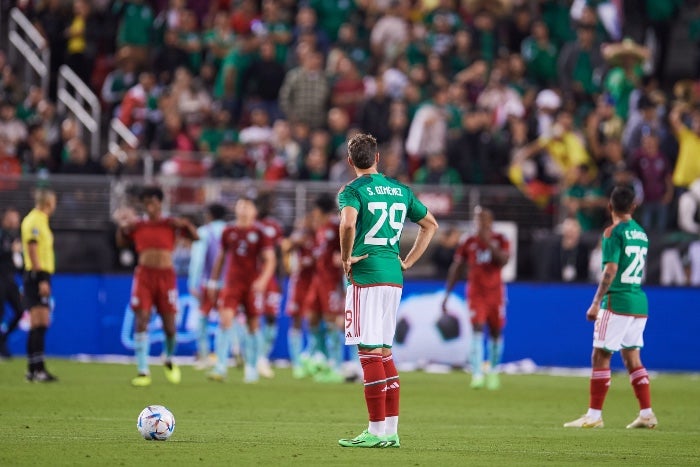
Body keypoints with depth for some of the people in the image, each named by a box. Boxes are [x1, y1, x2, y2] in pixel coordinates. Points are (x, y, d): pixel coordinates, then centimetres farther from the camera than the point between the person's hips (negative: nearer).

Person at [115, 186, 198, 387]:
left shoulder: (170, 224, 3)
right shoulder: (137, 226, 8)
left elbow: (195, 236, 0)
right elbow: (121, 243, 18)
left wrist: (185, 224, -18)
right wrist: (122, 228, 0)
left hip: (166, 276, -1)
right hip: (144, 275, 1)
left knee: (169, 324, 1)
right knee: (141, 320, -10)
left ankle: (169, 361, 31)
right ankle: (143, 371, -9)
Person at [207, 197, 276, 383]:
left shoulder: (260, 232, 0)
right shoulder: (228, 232, 8)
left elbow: (270, 260, -3)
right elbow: (221, 258, 19)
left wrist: (262, 280, -18)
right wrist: (213, 282, 19)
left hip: (253, 285, -1)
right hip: (231, 283, 1)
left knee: (253, 325, 5)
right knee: (225, 320, -14)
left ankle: (252, 369, 18)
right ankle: (220, 367, -17)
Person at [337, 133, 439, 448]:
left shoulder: (353, 190, -6)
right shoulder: (401, 190, 15)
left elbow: (348, 224, -27)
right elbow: (431, 225, 23)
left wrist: (346, 259, -12)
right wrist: (407, 262, 19)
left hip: (365, 275, -7)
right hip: (394, 277, 7)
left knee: (370, 353, -6)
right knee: (384, 353, 13)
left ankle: (376, 431, -7)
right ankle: (391, 431, 13)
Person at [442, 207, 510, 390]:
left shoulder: (500, 240, 2)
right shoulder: (468, 243, 2)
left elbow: (503, 260, -14)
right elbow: (455, 268, 5)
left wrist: (489, 243, -22)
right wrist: (447, 294, 2)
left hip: (495, 291, 1)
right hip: (476, 292, -1)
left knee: (496, 332, 8)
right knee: (477, 329, -16)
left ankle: (493, 372, 25)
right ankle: (477, 374, -24)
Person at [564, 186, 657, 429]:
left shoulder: (613, 232, -9)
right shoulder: (641, 233, 14)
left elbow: (611, 269, -17)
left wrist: (596, 303, -16)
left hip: (617, 300, -8)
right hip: (639, 302, 8)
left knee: (600, 356, -3)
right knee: (632, 357, 12)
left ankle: (594, 415, -5)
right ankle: (646, 414, 7)